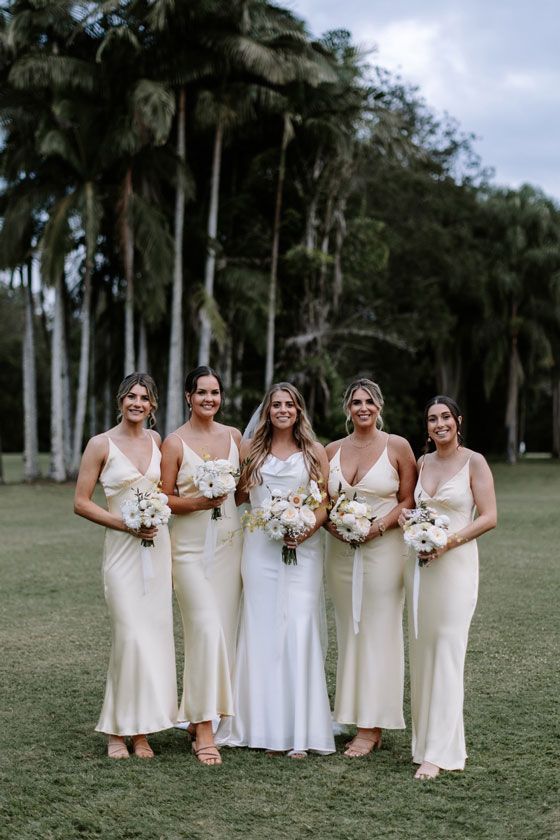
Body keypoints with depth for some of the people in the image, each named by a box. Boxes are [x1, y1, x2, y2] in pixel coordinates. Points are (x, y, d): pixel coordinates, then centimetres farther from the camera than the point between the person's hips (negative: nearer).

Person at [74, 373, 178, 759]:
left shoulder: (157, 441, 9)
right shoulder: (101, 444, -4)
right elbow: (81, 502, -4)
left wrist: (159, 515, 4)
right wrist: (126, 524, -13)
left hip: (158, 545, 4)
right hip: (123, 548, -4)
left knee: (156, 634, 3)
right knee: (131, 636, -11)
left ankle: (141, 730, 12)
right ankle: (117, 730, 3)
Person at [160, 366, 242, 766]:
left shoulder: (233, 436, 9)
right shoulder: (175, 442, -4)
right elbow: (164, 499, -4)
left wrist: (233, 493, 2)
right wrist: (197, 502, -18)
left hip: (229, 541, 5)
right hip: (192, 545, -5)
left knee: (225, 631, 5)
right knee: (206, 628, -13)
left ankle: (202, 714, 19)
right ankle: (204, 730, -9)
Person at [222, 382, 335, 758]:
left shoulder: (315, 452, 7)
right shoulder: (251, 449, 9)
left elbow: (325, 502, 3)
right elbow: (237, 495, 16)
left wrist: (307, 530, -12)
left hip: (303, 549, -1)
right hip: (261, 547, 1)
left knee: (299, 631, -5)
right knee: (263, 632, 0)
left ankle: (299, 731, 0)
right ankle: (269, 729, 6)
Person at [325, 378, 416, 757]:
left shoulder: (398, 446, 0)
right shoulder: (333, 450, 10)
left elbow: (409, 500, -2)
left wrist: (380, 525, -16)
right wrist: (330, 523, -5)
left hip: (383, 549, -4)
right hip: (341, 551, 4)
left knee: (377, 632, -3)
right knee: (349, 631, 7)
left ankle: (372, 726, 2)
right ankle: (356, 718, 15)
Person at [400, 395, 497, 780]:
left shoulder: (474, 462, -3)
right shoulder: (422, 462, 13)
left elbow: (489, 517, -7)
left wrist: (449, 541, -17)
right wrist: (406, 517, 0)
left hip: (456, 562, -5)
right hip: (419, 562, 6)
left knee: (447, 651, -8)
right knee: (422, 650, 7)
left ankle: (439, 752, -7)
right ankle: (424, 737, 18)